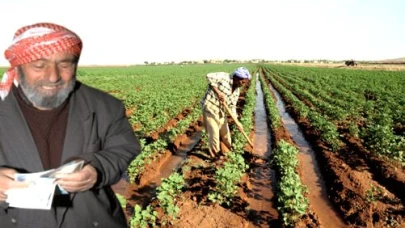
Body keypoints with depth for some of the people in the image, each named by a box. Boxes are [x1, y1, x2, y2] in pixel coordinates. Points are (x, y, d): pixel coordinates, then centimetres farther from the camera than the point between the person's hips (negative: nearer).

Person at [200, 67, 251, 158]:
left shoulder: (236, 90, 4)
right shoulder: (224, 76, -16)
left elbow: (232, 106, 5)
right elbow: (209, 76, -25)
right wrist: (218, 92, -28)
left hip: (221, 110, 7)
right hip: (210, 107, -7)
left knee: (225, 132, 16)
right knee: (214, 133, -3)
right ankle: (215, 156, 11)